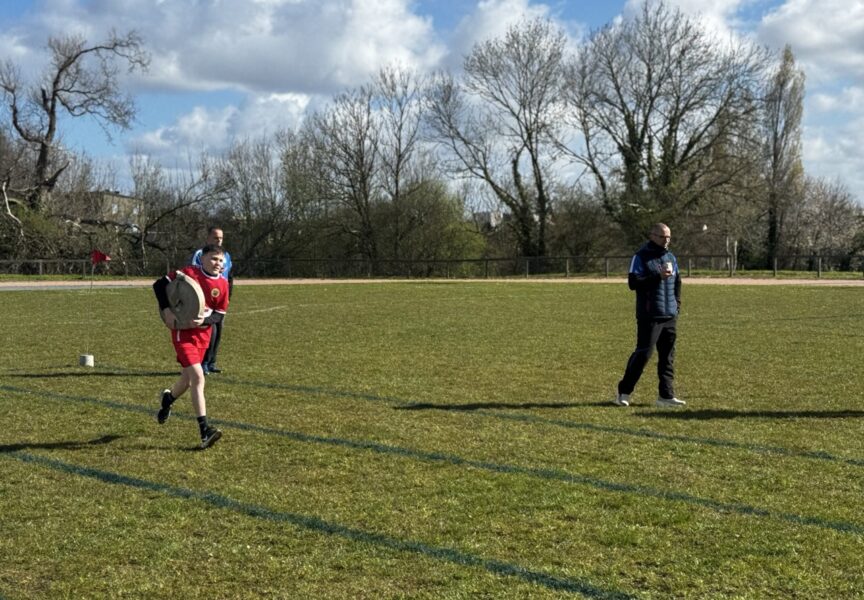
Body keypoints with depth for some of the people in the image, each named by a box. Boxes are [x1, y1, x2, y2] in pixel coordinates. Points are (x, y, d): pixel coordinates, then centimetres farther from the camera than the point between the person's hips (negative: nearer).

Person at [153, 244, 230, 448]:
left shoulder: (223, 284, -1)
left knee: (188, 379, 18)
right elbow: (159, 285, -9)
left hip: (203, 334, 6)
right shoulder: (189, 273, -13)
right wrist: (166, 310, -18)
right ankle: (205, 431, -17)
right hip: (183, 332, -6)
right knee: (198, 377, -17)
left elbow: (220, 315, 2)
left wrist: (204, 321, -18)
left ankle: (168, 398, 53)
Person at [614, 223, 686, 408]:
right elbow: (633, 282, -15)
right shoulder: (641, 257, -6)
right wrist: (658, 276, -21)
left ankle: (666, 395, 12)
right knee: (643, 353, -8)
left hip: (670, 316, 7)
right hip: (649, 316, -7)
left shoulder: (671, 257, 15)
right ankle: (623, 392, 3)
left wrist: (677, 304, 13)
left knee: (668, 356, 6)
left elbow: (677, 283, 25)